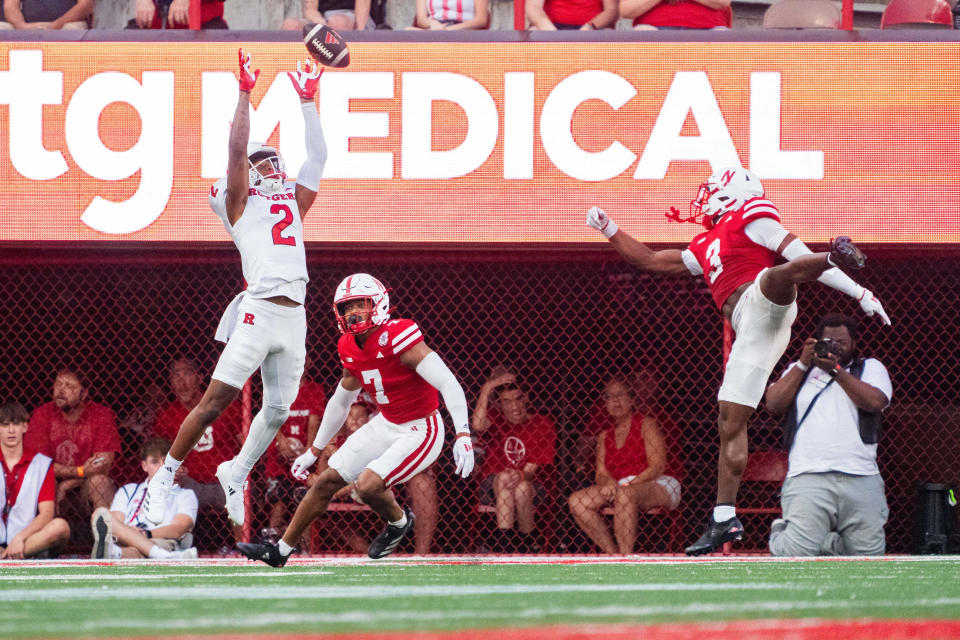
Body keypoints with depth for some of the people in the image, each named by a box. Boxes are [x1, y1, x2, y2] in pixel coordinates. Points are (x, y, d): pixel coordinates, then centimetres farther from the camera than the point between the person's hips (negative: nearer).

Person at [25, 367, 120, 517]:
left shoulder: (102, 415, -9)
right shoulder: (42, 414, -6)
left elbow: (104, 465, -14)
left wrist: (66, 485, -20)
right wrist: (80, 471, -22)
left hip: (86, 482, -1)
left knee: (99, 480, -32)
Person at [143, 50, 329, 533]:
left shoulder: (293, 201, 22)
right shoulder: (240, 202, 8)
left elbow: (317, 157, 21)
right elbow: (237, 150, -3)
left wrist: (307, 102, 19)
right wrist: (245, 94, -3)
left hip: (294, 316, 6)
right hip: (258, 310, -6)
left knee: (278, 410, 5)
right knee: (217, 399, -11)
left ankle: (235, 474, 26)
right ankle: (164, 479, -4)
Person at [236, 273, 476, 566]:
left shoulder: (396, 339, -25)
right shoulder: (351, 349, 1)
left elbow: (449, 384, -29)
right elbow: (340, 402, 18)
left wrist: (463, 437, -38)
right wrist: (314, 451, 23)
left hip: (420, 432, -8)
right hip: (386, 425, 8)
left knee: (367, 485, -23)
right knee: (328, 481, 6)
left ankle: (399, 522, 10)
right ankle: (280, 550, 18)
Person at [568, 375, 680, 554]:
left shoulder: (647, 424, 0)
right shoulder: (605, 436, 16)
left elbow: (658, 466, -10)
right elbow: (601, 474, 10)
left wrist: (628, 485, -22)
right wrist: (608, 483, -16)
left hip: (660, 488, -6)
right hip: (618, 488, 6)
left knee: (625, 494, -40)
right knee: (576, 501, -16)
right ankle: (613, 554, -17)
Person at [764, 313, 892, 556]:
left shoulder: (870, 368, 18)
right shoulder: (800, 370, 22)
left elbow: (875, 402, -4)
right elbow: (774, 405, 6)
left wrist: (835, 370, -7)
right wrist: (803, 364, 2)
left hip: (861, 480, 1)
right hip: (808, 479, -1)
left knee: (870, 553, -2)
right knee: (797, 554, -16)